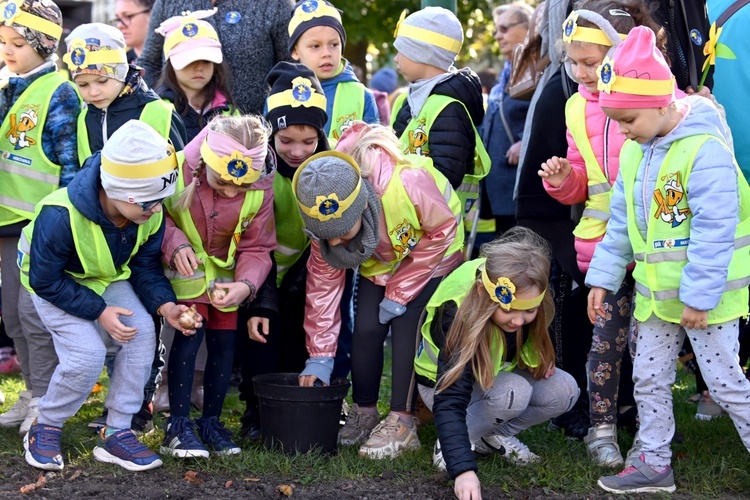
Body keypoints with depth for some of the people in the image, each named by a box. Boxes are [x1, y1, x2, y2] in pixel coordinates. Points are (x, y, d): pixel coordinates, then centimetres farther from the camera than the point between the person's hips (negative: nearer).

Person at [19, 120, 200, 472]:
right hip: (56, 282, -5)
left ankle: (117, 434, -6)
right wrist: (99, 312, -29)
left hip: (109, 279, 5)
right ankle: (45, 429, 3)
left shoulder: (150, 214, -20)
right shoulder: (60, 217, -37)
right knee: (86, 352, -23)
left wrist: (164, 305, -24)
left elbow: (145, 267, -6)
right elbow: (46, 281, -25)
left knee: (142, 333, -18)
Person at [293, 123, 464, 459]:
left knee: (406, 326, -17)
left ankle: (402, 422, -9)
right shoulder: (326, 217, -27)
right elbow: (323, 279, -16)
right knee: (366, 328, -8)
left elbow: (443, 231, -26)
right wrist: (319, 357, -16)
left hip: (432, 253, -4)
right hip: (380, 261, 4)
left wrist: (400, 293, -22)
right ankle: (364, 413, 10)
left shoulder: (408, 183, -44)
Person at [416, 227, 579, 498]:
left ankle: (496, 435, 1)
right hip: (444, 381, -6)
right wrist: (463, 469, -56)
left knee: (564, 390, -18)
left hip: (498, 373, 6)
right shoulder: (460, 315, -40)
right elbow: (450, 402, -46)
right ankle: (455, 441, -13)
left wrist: (540, 359, -14)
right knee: (514, 392, -33)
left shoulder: (528, 297, -24)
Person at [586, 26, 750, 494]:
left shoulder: (705, 147, -21)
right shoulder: (634, 152, 5)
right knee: (649, 377, 13)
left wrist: (699, 295, -22)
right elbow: (622, 222, 13)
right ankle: (654, 464, 24)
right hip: (657, 294, 8)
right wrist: (603, 278, 9)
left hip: (705, 294, -8)